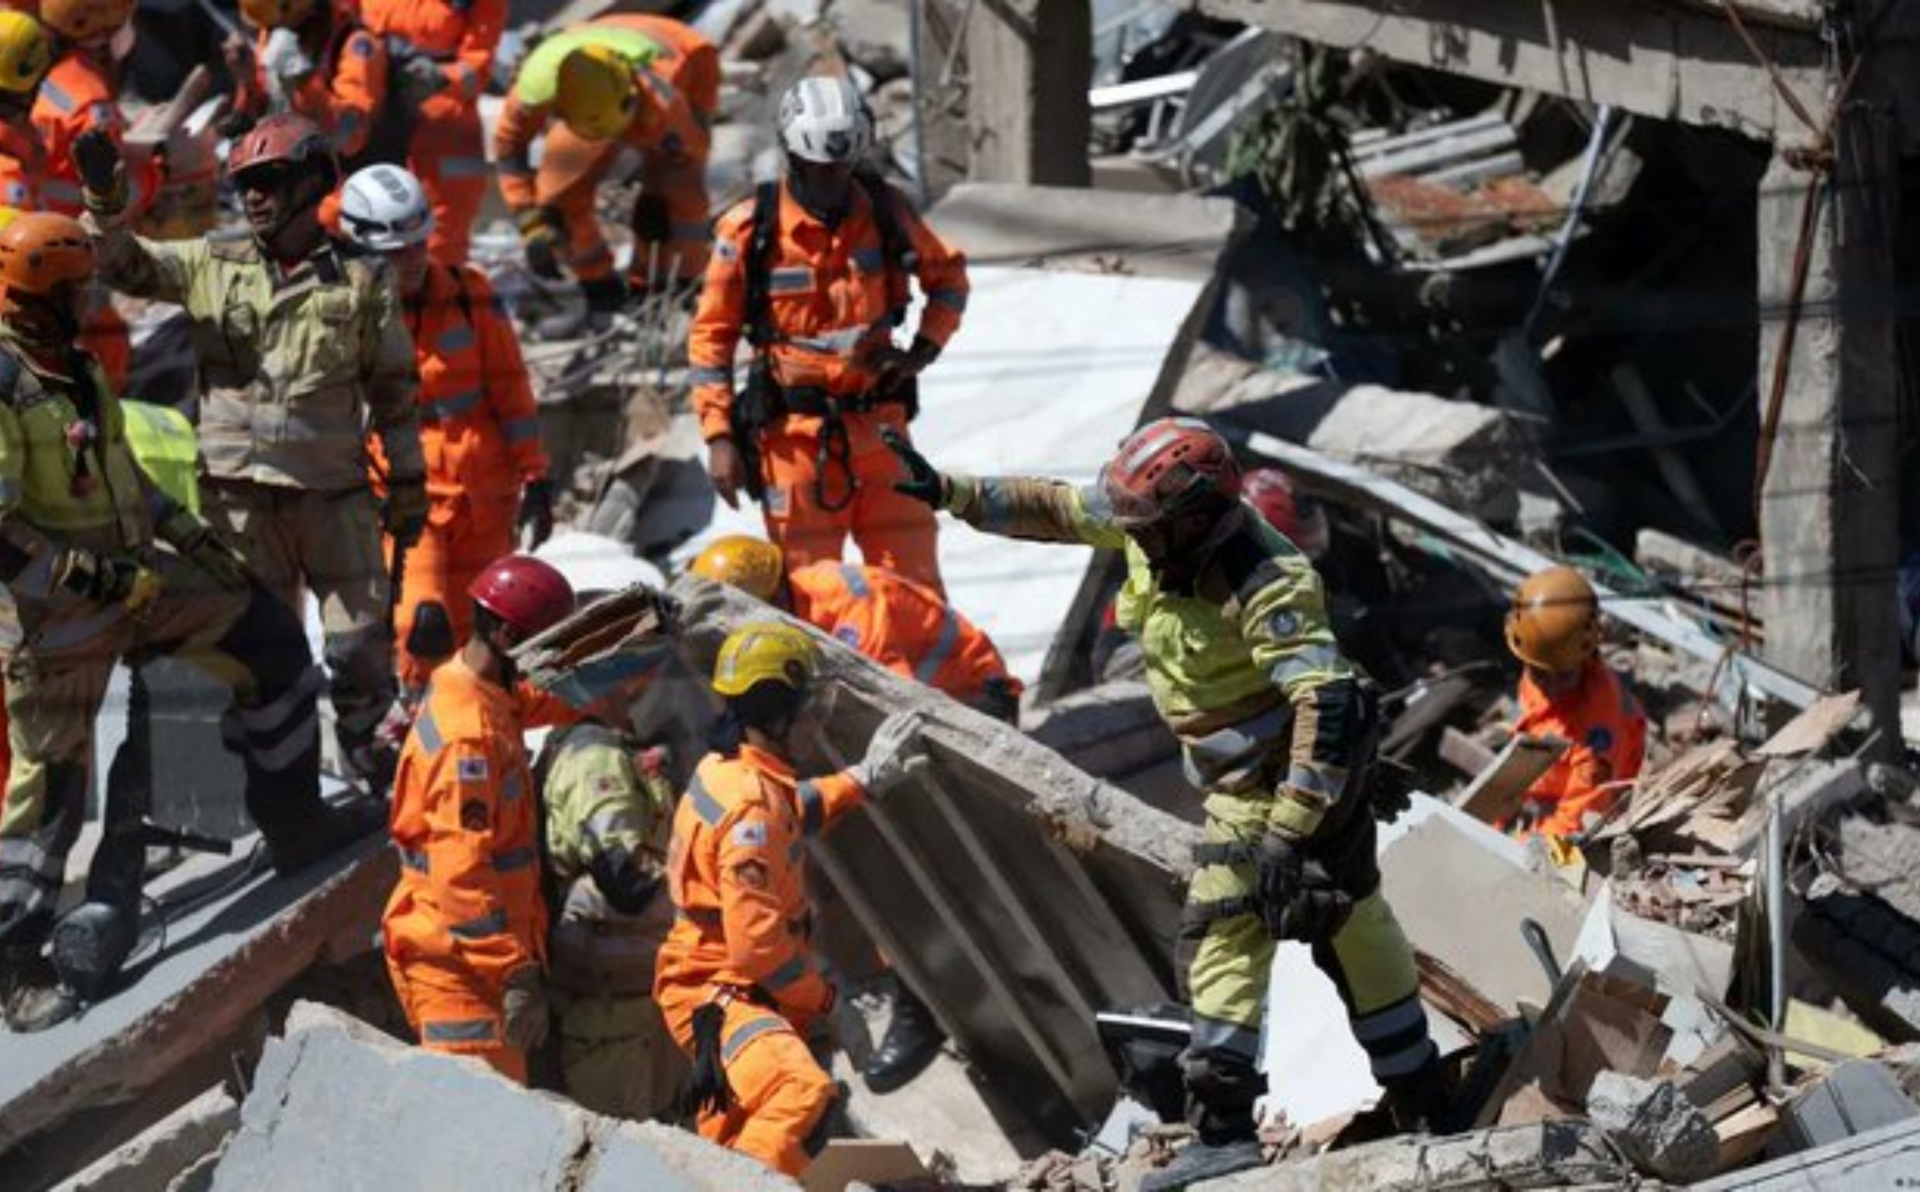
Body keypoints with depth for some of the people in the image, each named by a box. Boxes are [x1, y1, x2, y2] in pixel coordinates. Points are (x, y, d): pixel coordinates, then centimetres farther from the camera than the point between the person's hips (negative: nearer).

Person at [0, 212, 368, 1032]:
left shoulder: (74, 370, 9)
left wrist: (188, 534, 14)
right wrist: (91, 577, -27)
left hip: (130, 578, 9)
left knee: (269, 640, 13)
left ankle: (294, 826, 23)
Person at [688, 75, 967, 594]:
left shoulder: (884, 211, 2)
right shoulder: (749, 229, -6)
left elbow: (947, 274, 19)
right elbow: (711, 335, -1)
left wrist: (925, 348, 4)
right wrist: (718, 435, -6)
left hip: (878, 420, 3)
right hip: (794, 429, -3)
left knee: (915, 584, 3)